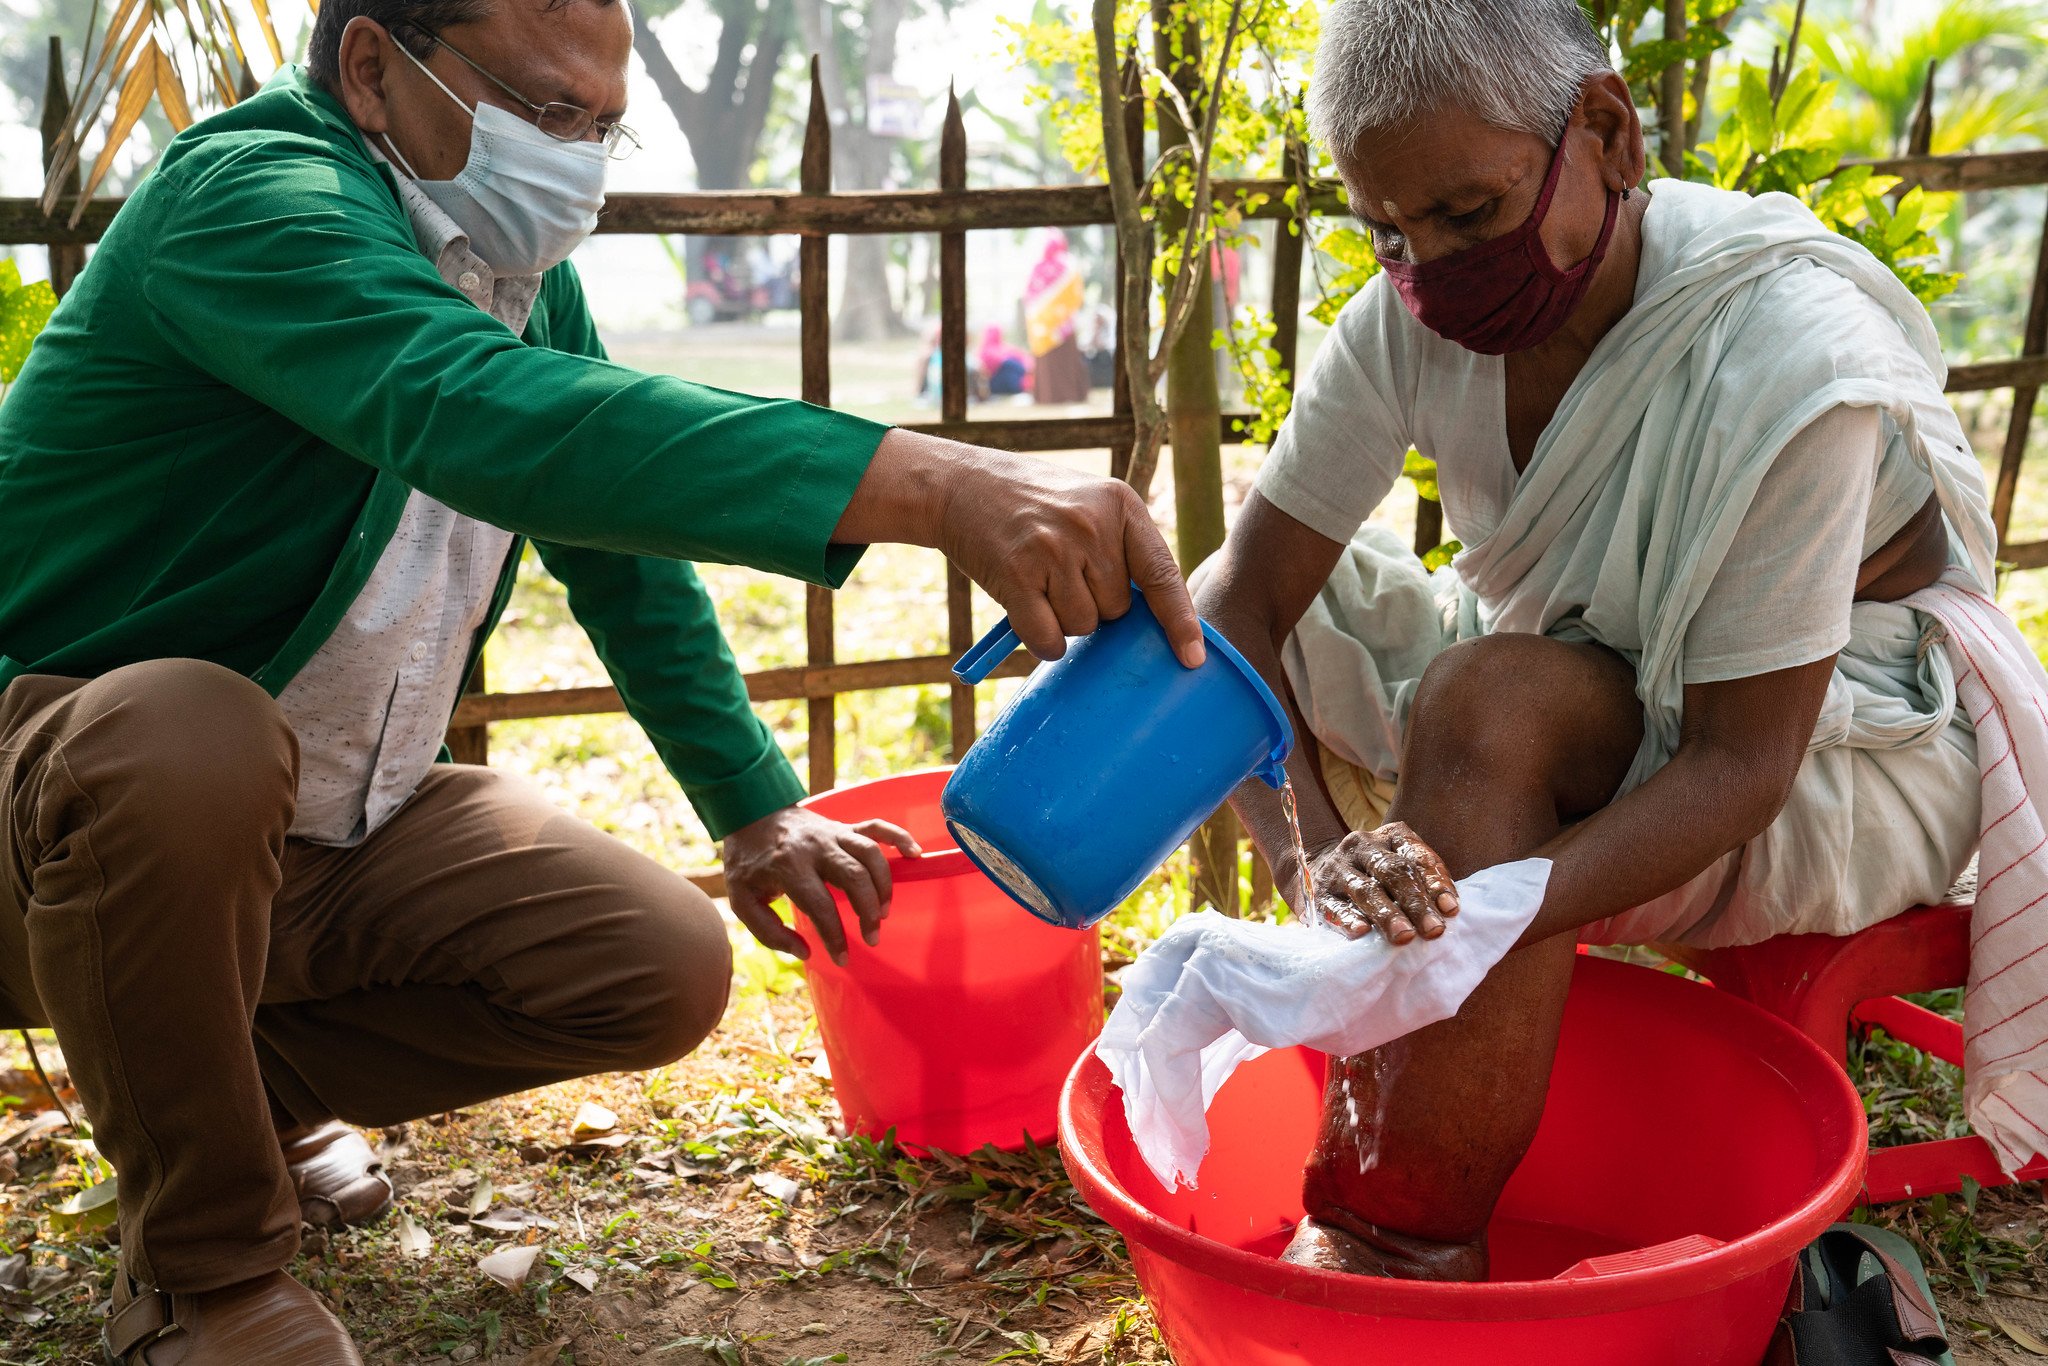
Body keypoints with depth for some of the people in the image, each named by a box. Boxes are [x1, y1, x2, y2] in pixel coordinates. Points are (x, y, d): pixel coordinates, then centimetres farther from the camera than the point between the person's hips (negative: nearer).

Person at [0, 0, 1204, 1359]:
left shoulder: (528, 275, 3)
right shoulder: (248, 198, -24)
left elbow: (624, 555, 12)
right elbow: (471, 411, -45)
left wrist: (756, 806, 5)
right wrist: (943, 489, -55)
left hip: (331, 835, 7)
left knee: (663, 973, -8)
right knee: (193, 739, -39)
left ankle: (256, 1077, 14)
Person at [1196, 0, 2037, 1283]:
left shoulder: (1789, 365, -29)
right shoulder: (1410, 322, -14)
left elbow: (1740, 763, -30)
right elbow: (1246, 591, -17)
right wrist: (1311, 869, -33)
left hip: (1837, 733, -6)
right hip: (1611, 702, 6)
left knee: (1490, 705, -35)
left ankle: (1399, 1254, -27)